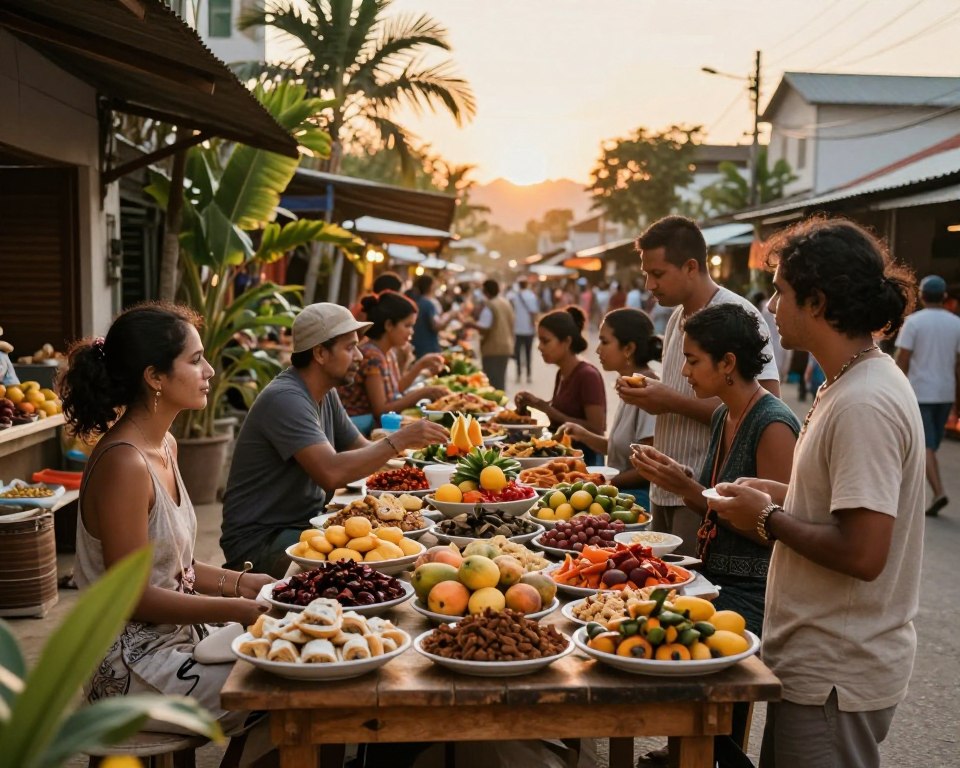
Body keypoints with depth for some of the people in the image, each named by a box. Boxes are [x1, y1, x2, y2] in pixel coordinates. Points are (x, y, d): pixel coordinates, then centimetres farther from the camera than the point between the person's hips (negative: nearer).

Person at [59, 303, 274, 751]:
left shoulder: (164, 446, 6)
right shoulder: (123, 464, -23)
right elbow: (133, 596, -21)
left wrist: (240, 583, 0)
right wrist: (239, 609, -18)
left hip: (176, 638, 9)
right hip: (135, 667, -9)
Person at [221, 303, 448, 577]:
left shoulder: (326, 395, 8)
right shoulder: (285, 399, -22)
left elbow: (362, 450, 13)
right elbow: (331, 473, -32)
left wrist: (408, 442, -5)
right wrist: (398, 441, -26)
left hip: (307, 523, 9)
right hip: (260, 540, -9)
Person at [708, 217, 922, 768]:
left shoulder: (863, 404, -24)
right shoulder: (858, 382, 8)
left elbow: (863, 552, -28)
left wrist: (767, 519, -15)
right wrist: (782, 497, 6)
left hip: (836, 678, -9)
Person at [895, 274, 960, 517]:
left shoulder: (914, 321, -8)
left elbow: (902, 359, -10)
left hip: (919, 392, -4)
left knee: (924, 446, -4)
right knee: (931, 446, 15)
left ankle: (938, 492, -19)